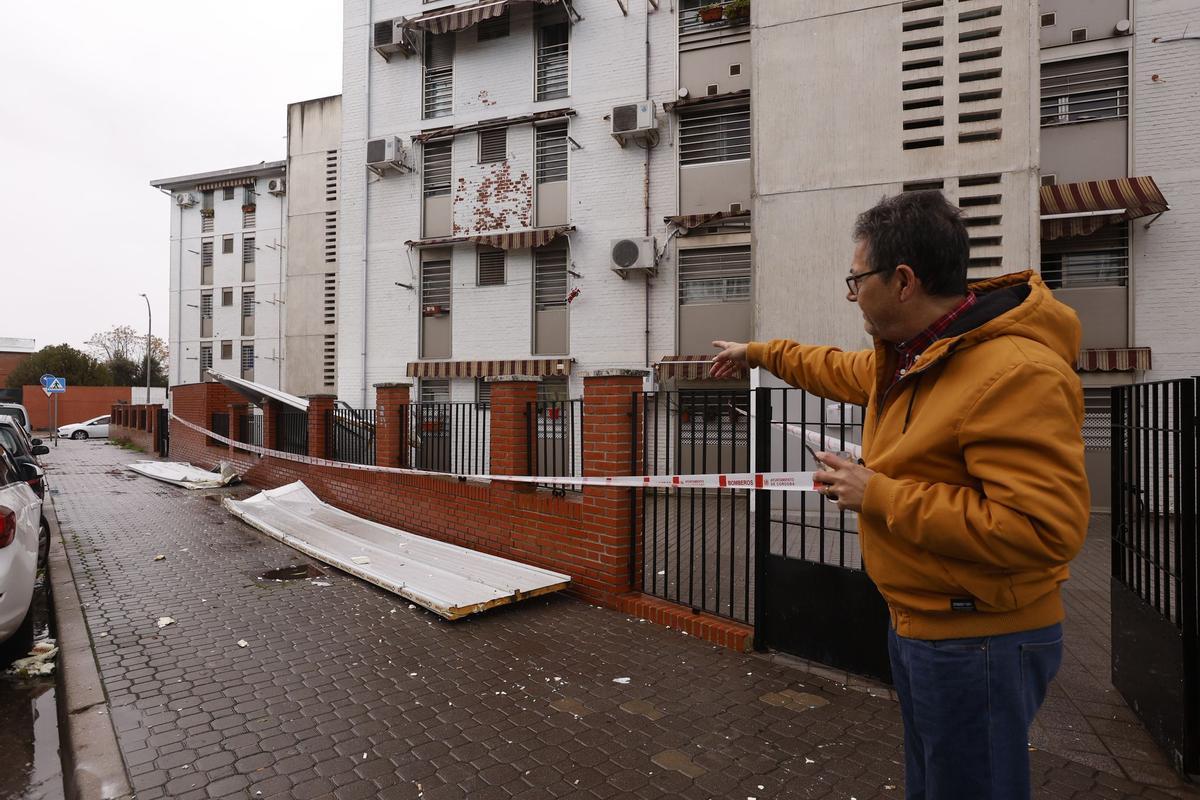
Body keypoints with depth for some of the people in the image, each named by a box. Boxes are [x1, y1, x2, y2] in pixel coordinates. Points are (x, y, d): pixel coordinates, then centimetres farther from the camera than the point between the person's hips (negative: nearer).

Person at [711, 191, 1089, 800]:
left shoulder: (1017, 374, -27)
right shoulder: (909, 352, 3)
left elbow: (1043, 528, -33)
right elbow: (843, 370, 23)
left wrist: (881, 495, -26)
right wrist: (758, 353, 31)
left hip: (979, 643, -9)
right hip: (918, 623, 9)